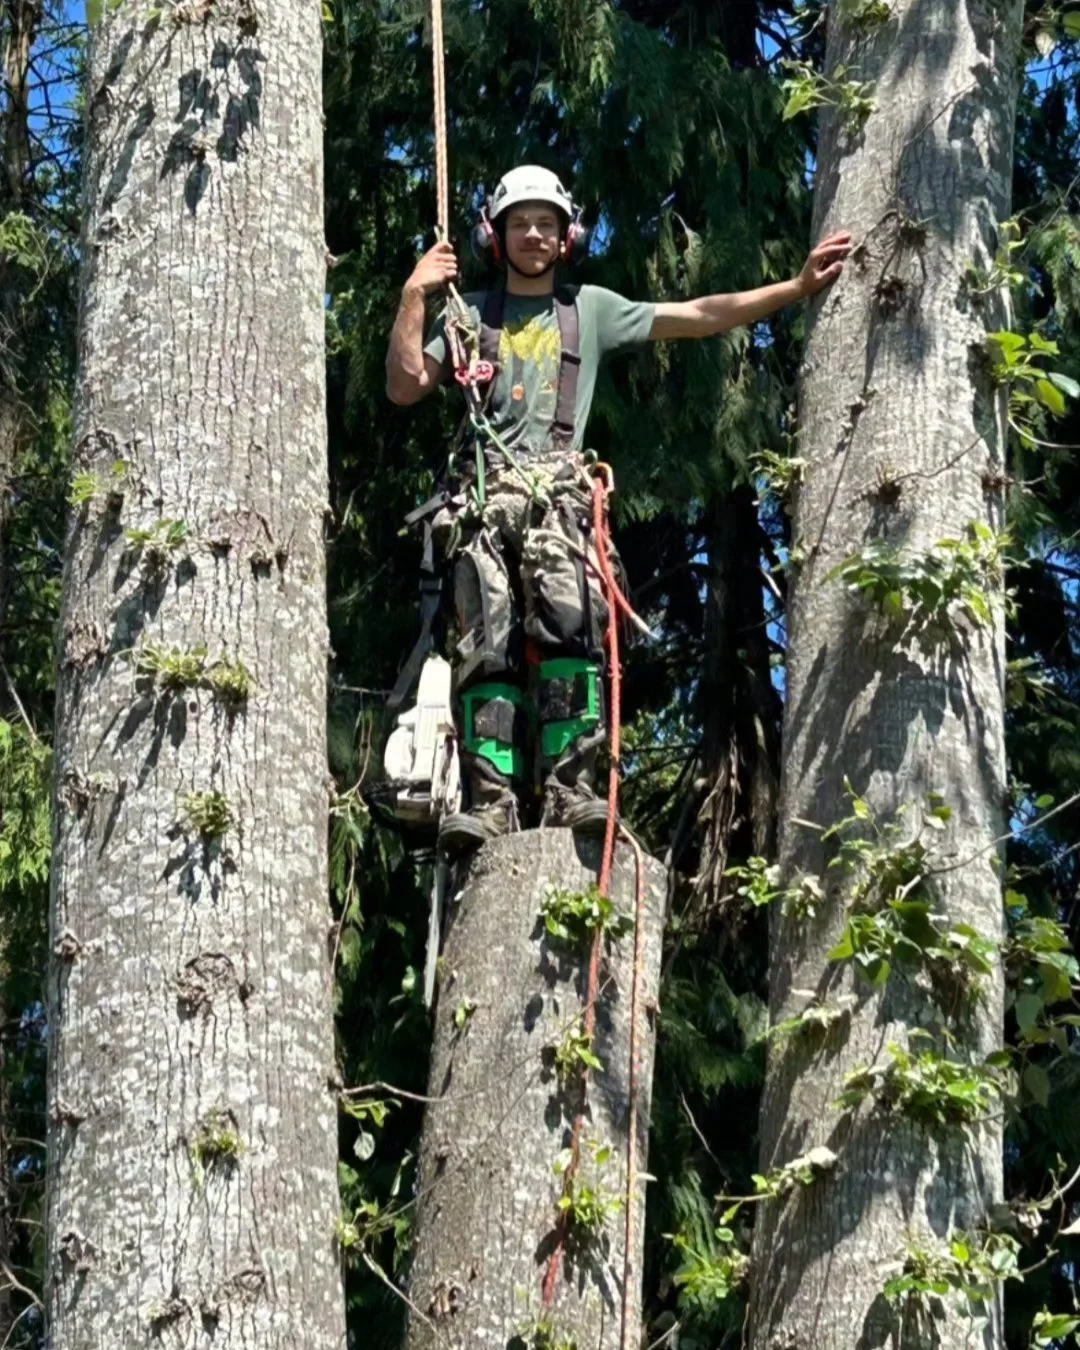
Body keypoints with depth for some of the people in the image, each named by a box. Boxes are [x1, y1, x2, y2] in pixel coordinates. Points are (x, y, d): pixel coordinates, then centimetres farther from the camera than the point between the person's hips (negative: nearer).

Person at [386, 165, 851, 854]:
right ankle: (492, 799, -14)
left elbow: (699, 316, 18)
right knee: (487, 644, -10)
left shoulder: (592, 309, 21)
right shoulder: (471, 314, 22)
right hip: (485, 494, 1)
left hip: (559, 493, -1)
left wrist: (798, 286, 14)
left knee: (568, 628, -21)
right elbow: (405, 386, 14)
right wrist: (414, 297, 5)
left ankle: (569, 789, -25)